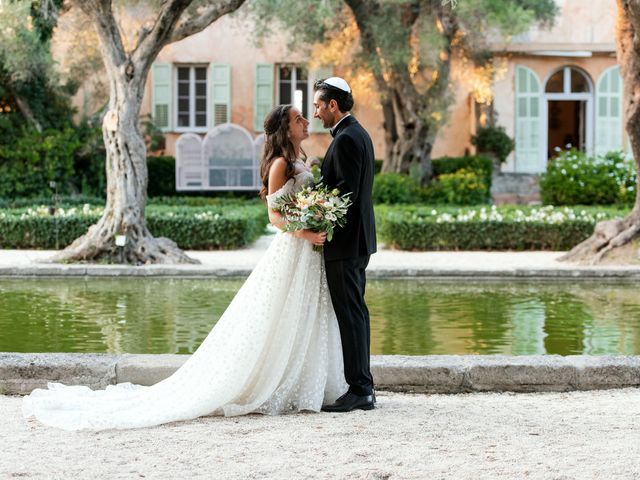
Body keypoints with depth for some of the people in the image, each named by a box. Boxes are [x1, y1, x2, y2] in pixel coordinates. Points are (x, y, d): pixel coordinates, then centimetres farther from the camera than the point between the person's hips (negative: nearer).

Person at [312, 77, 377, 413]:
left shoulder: (346, 139, -16)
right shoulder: (358, 134, 16)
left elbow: (346, 191, -22)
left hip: (345, 243, -11)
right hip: (357, 239, 11)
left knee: (350, 315, -7)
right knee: (354, 313, 13)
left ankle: (359, 390, -5)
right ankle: (362, 386, 19)